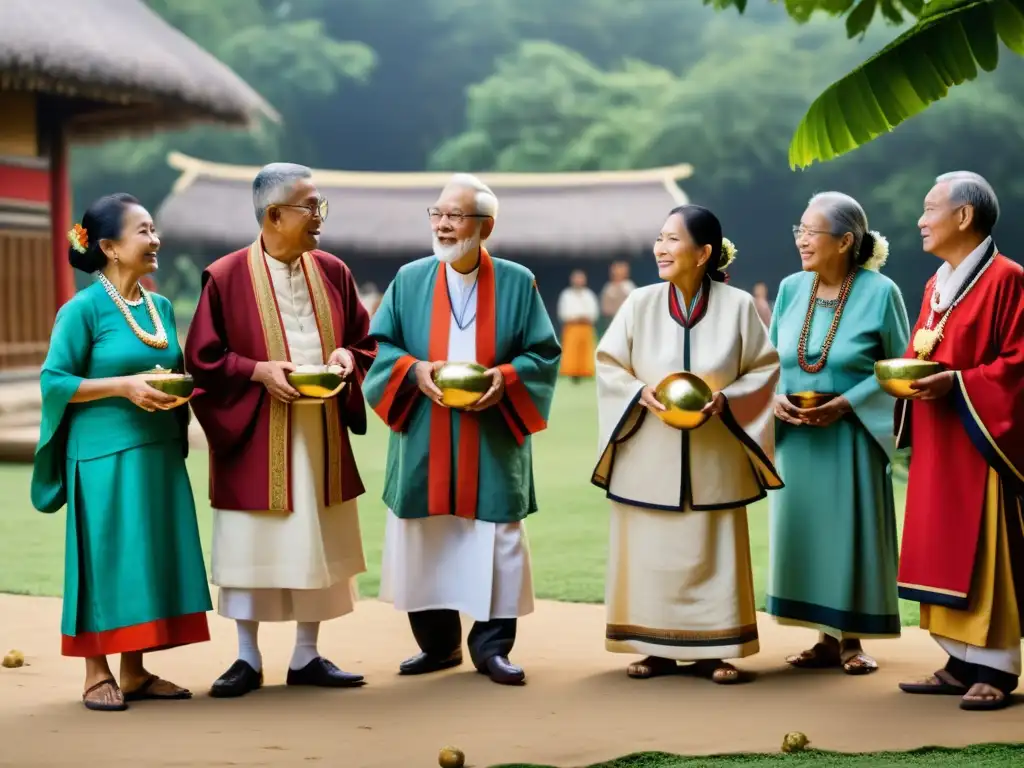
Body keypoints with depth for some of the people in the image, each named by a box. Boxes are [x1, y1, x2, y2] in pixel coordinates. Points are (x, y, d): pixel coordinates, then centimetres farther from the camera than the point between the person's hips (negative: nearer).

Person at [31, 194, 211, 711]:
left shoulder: (161, 308, 11)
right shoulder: (84, 309, -8)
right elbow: (54, 381, -10)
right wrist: (124, 385, -19)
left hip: (158, 452, 7)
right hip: (104, 454, -6)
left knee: (150, 557, 8)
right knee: (104, 558, -2)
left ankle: (134, 671, 16)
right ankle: (97, 675, 6)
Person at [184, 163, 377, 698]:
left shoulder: (333, 272, 6)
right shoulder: (226, 277, -8)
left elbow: (365, 339, 12)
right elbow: (202, 357, -6)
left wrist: (347, 357, -9)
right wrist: (259, 370, -19)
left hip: (321, 433, 4)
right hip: (255, 435, -4)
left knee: (317, 544, 8)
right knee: (251, 545, 3)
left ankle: (306, 657, 18)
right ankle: (248, 659, 15)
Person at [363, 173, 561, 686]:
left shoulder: (518, 283, 2)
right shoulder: (409, 280, 5)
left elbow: (544, 353, 2)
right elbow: (378, 345, 5)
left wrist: (505, 377, -16)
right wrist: (414, 371, -14)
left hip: (494, 446, -1)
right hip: (423, 445, 1)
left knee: (498, 543, -1)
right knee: (423, 542, 5)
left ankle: (492, 646, 10)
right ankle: (438, 644, 19)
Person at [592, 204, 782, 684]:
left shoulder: (738, 306, -5)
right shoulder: (640, 304, -2)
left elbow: (766, 368, 1)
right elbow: (609, 365, 4)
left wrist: (725, 400, -14)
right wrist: (641, 393, -13)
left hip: (713, 459, -1)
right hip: (649, 456, 1)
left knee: (712, 552, 4)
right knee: (649, 551, 4)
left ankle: (711, 651, 13)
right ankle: (656, 648, 15)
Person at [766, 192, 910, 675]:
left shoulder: (879, 292, -9)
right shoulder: (791, 289, 4)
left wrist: (846, 404, -16)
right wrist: (776, 398, -8)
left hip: (852, 436, -4)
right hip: (796, 437, 4)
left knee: (851, 531, 2)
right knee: (805, 532, 7)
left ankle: (852, 640, 13)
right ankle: (827, 639, 17)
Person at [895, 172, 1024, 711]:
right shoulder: (936, 285, 16)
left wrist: (956, 383, -23)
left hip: (980, 441, -8)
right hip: (936, 445, 8)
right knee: (944, 554, 8)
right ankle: (961, 663, 13)